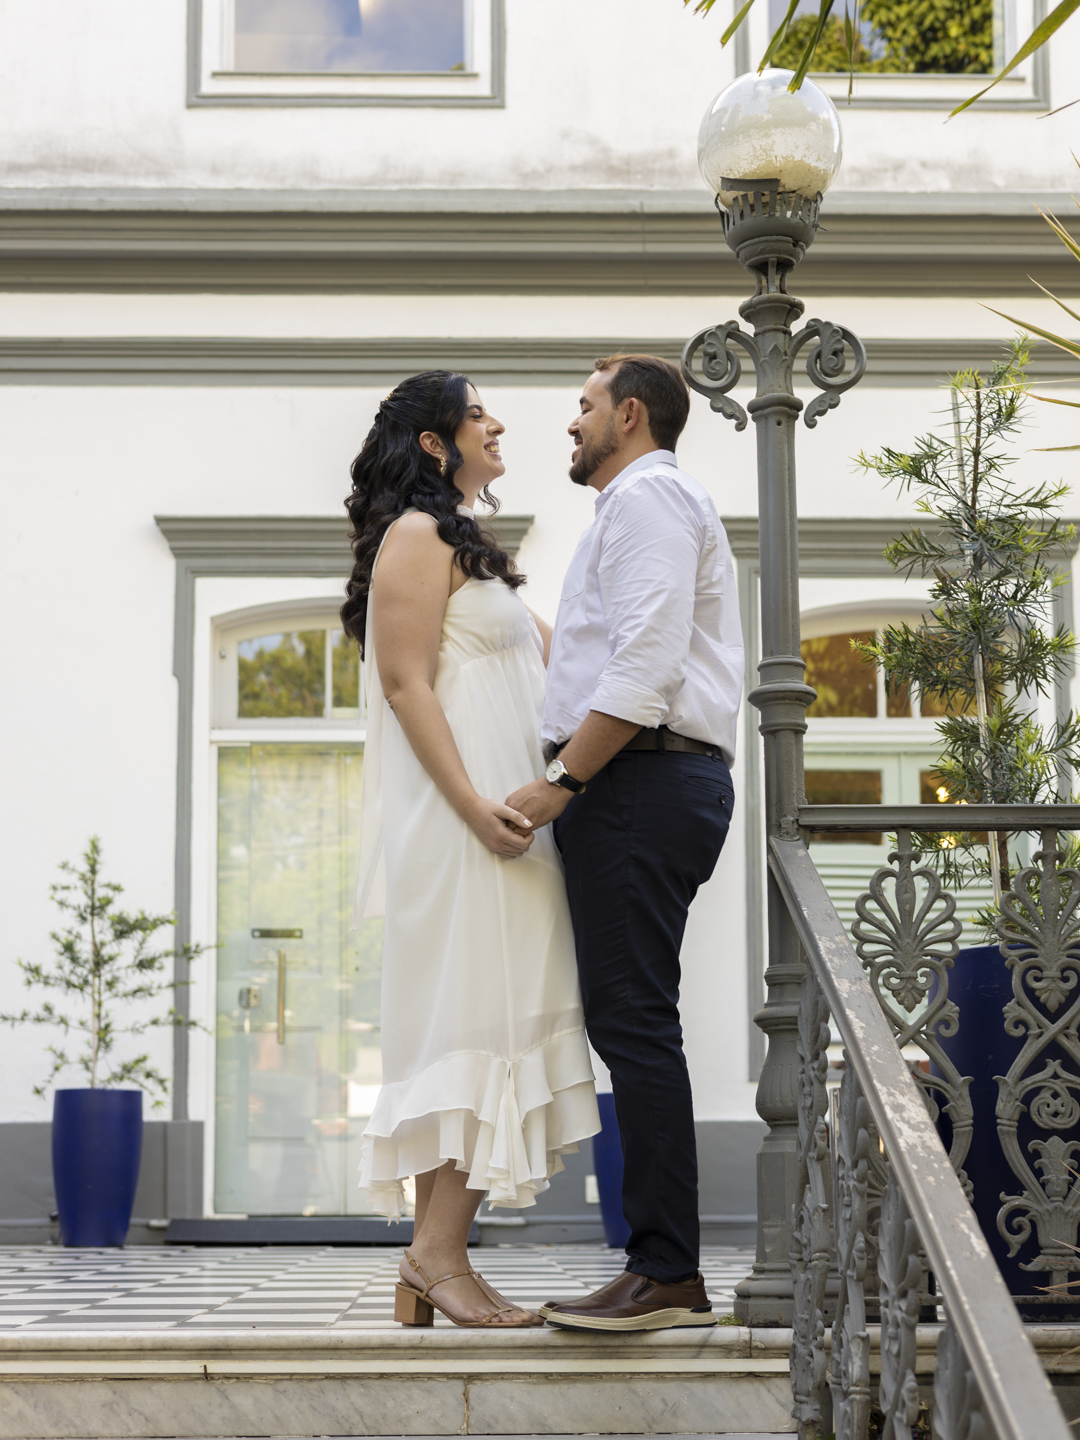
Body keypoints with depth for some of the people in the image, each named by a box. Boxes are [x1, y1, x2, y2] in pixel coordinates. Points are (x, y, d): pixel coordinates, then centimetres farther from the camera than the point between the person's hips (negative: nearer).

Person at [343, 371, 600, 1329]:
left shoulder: (464, 546, 25)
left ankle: (440, 1258, 5)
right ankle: (438, 1254, -10)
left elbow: (547, 651, 30)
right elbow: (406, 683, -14)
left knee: (490, 1026, 5)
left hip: (498, 815, 10)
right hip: (457, 820, -10)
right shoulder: (415, 537, -5)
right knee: (471, 1020, -12)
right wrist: (474, 804, -22)